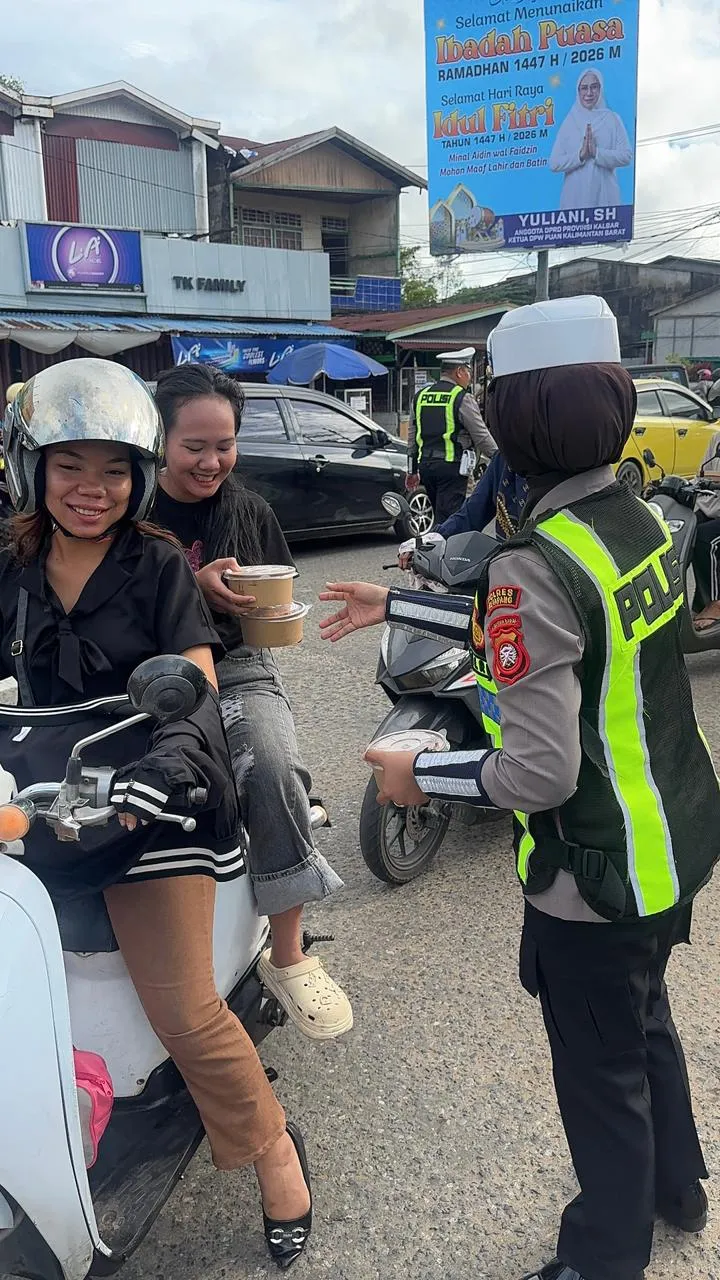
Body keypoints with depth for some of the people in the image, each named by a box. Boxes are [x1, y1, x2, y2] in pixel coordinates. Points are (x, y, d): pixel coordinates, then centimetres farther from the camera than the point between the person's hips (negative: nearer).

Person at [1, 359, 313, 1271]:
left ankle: (272, 1149, 17)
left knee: (181, 1009, -8)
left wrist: (172, 752, -29)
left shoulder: (159, 567, 0)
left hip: (145, 800, -4)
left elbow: (197, 682, -9)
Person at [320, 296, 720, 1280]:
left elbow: (540, 773, -29)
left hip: (597, 873, -8)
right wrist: (395, 606, 12)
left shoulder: (537, 565, -29)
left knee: (601, 1074, 16)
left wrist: (421, 777, -12)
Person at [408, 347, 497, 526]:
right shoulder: (462, 399, -7)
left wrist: (412, 470, 23)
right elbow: (482, 437, -6)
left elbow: (412, 437, 16)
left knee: (442, 514, 16)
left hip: (425, 464, 7)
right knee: (447, 518, -5)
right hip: (452, 465, -6)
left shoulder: (420, 396, 12)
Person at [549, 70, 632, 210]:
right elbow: (554, 164, 2)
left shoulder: (612, 119, 7)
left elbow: (627, 156, -2)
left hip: (604, 195, 0)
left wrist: (596, 152, -13)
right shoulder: (569, 122, 8)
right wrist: (580, 155, -12)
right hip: (575, 197, 0)